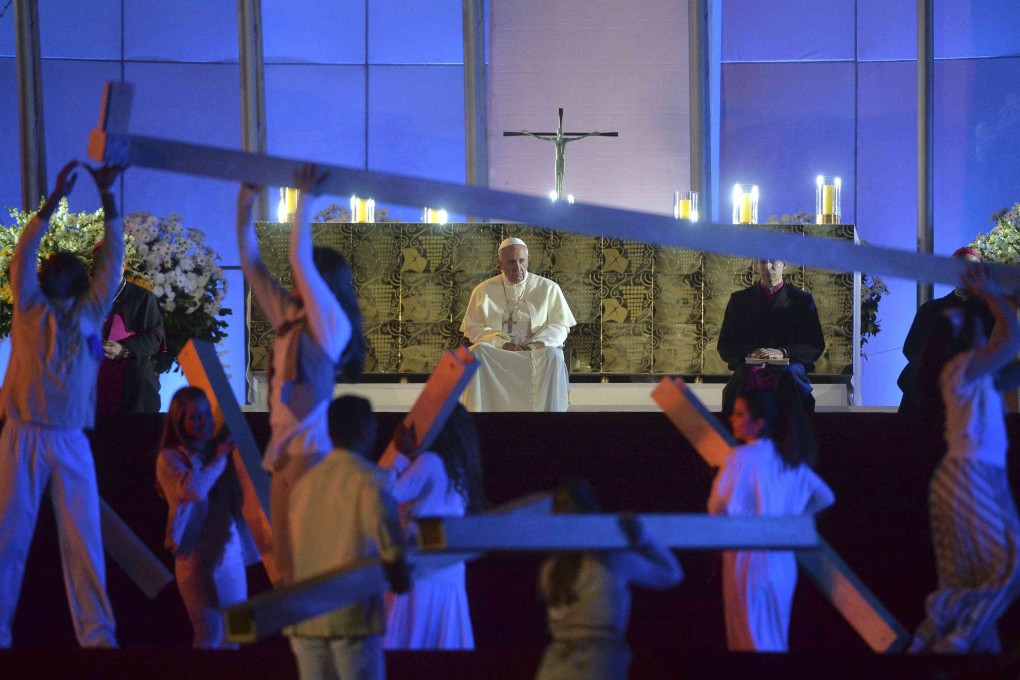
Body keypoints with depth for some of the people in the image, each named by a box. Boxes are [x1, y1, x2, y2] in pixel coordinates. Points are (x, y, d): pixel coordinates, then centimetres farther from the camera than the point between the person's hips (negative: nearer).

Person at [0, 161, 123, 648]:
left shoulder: (90, 316, 13)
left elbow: (112, 260, 8)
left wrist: (106, 195, 2)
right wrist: (56, 197, -9)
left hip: (71, 443, 2)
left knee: (84, 539, -1)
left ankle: (96, 634, -2)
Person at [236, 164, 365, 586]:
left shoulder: (332, 325, -6)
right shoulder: (288, 318, 15)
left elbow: (300, 257, -14)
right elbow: (251, 264, 16)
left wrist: (304, 199, -9)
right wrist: (245, 204, 11)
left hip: (311, 452, -8)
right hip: (284, 451, 8)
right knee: (286, 565, 7)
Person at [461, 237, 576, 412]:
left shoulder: (548, 288, 12)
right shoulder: (484, 290, 13)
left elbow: (561, 326, 8)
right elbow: (471, 327, 8)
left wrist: (535, 345, -11)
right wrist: (501, 343, -11)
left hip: (537, 352, 0)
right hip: (496, 352, 1)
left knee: (552, 355, -35)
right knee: (477, 352, -33)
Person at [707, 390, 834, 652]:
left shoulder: (741, 457, -13)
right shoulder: (789, 458, 9)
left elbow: (720, 506, -21)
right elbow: (824, 497, 16)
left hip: (749, 558, -7)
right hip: (783, 560, 7)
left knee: (750, 641, -1)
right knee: (776, 639, 14)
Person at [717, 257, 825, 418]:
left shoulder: (802, 299, 18)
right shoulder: (740, 300, 20)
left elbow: (816, 346, 9)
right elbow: (725, 347, 14)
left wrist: (783, 353, -10)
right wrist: (750, 353, -8)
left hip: (789, 364, 0)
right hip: (750, 365, 0)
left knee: (790, 374, -38)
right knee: (749, 374, -37)